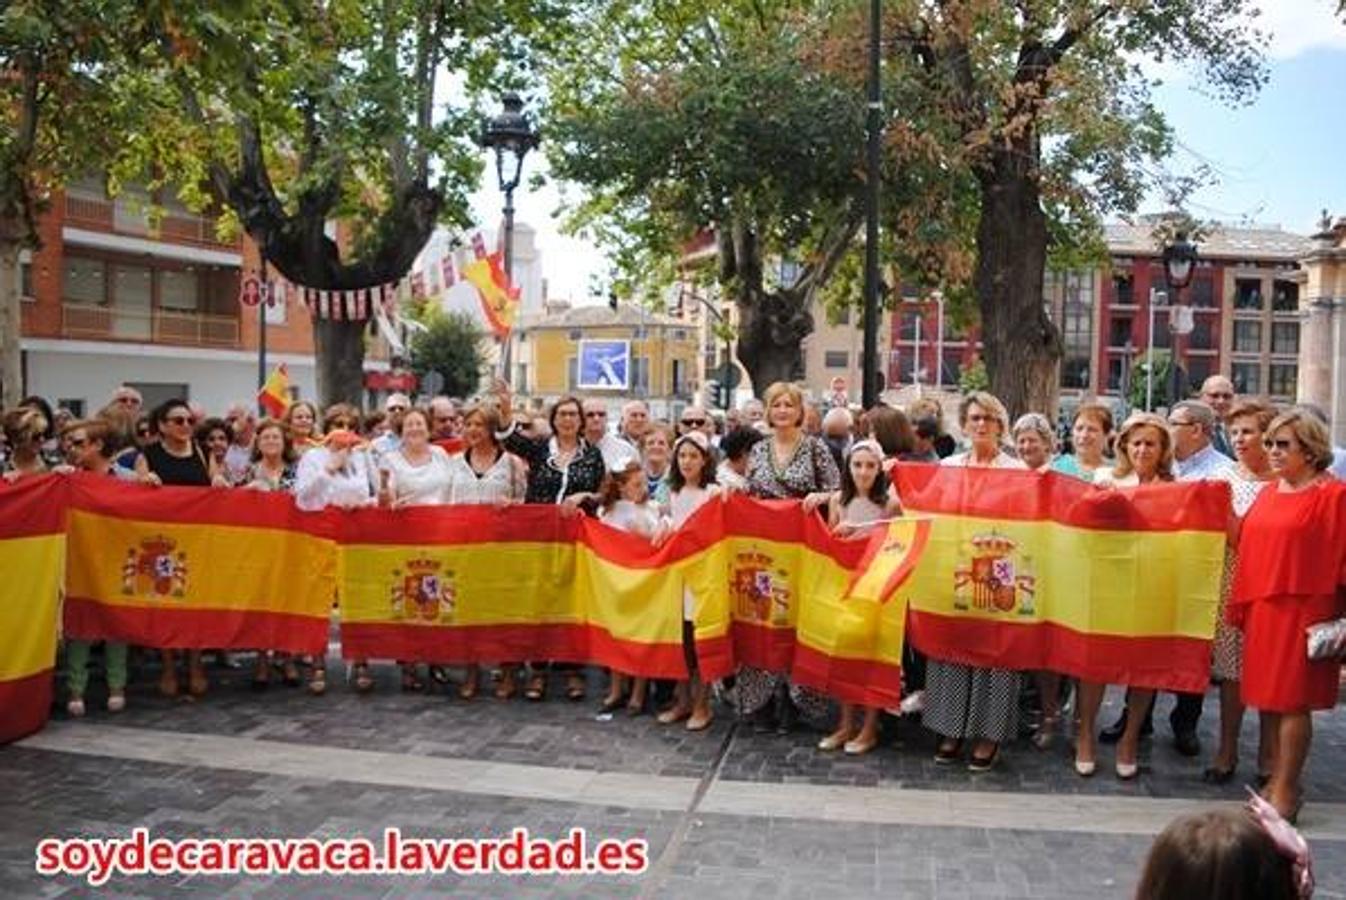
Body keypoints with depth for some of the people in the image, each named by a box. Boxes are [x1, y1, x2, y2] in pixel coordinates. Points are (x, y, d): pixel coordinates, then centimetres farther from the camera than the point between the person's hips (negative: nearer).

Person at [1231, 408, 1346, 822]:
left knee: (1291, 702, -1)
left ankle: (1285, 790, 9)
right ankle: (1278, 780, 24)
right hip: (1262, 608, 7)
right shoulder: (1269, 493, 12)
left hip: (1302, 612, -6)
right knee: (1269, 699, 12)